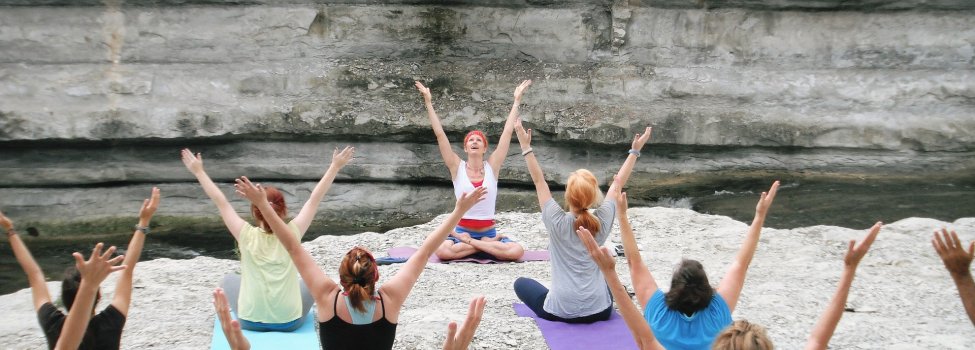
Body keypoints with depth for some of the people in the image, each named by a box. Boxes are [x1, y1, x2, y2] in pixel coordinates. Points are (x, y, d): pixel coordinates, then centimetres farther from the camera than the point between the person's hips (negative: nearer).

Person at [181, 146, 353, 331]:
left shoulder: (247, 236, -13)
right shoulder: (292, 234, -12)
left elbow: (220, 201, -5)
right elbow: (315, 198, -5)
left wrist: (198, 171, 3)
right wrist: (335, 166, 1)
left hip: (250, 321, 0)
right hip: (290, 321, 0)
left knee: (229, 279, 29)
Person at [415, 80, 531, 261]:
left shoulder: (492, 166, 2)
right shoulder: (457, 167, 0)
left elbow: (507, 132, 1)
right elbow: (439, 134, -4)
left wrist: (516, 101, 1)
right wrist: (428, 102, -7)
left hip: (488, 231, 1)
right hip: (461, 231, -1)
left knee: (517, 251, -27)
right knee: (442, 251, -33)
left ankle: (470, 244, -10)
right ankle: (488, 244, -13)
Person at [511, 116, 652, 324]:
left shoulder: (557, 222, -13)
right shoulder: (602, 222, -6)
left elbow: (539, 182, -4)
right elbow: (618, 184, 6)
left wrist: (526, 148, -2)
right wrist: (635, 151, 14)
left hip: (560, 311, -3)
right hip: (599, 311, 3)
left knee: (521, 283, 23)